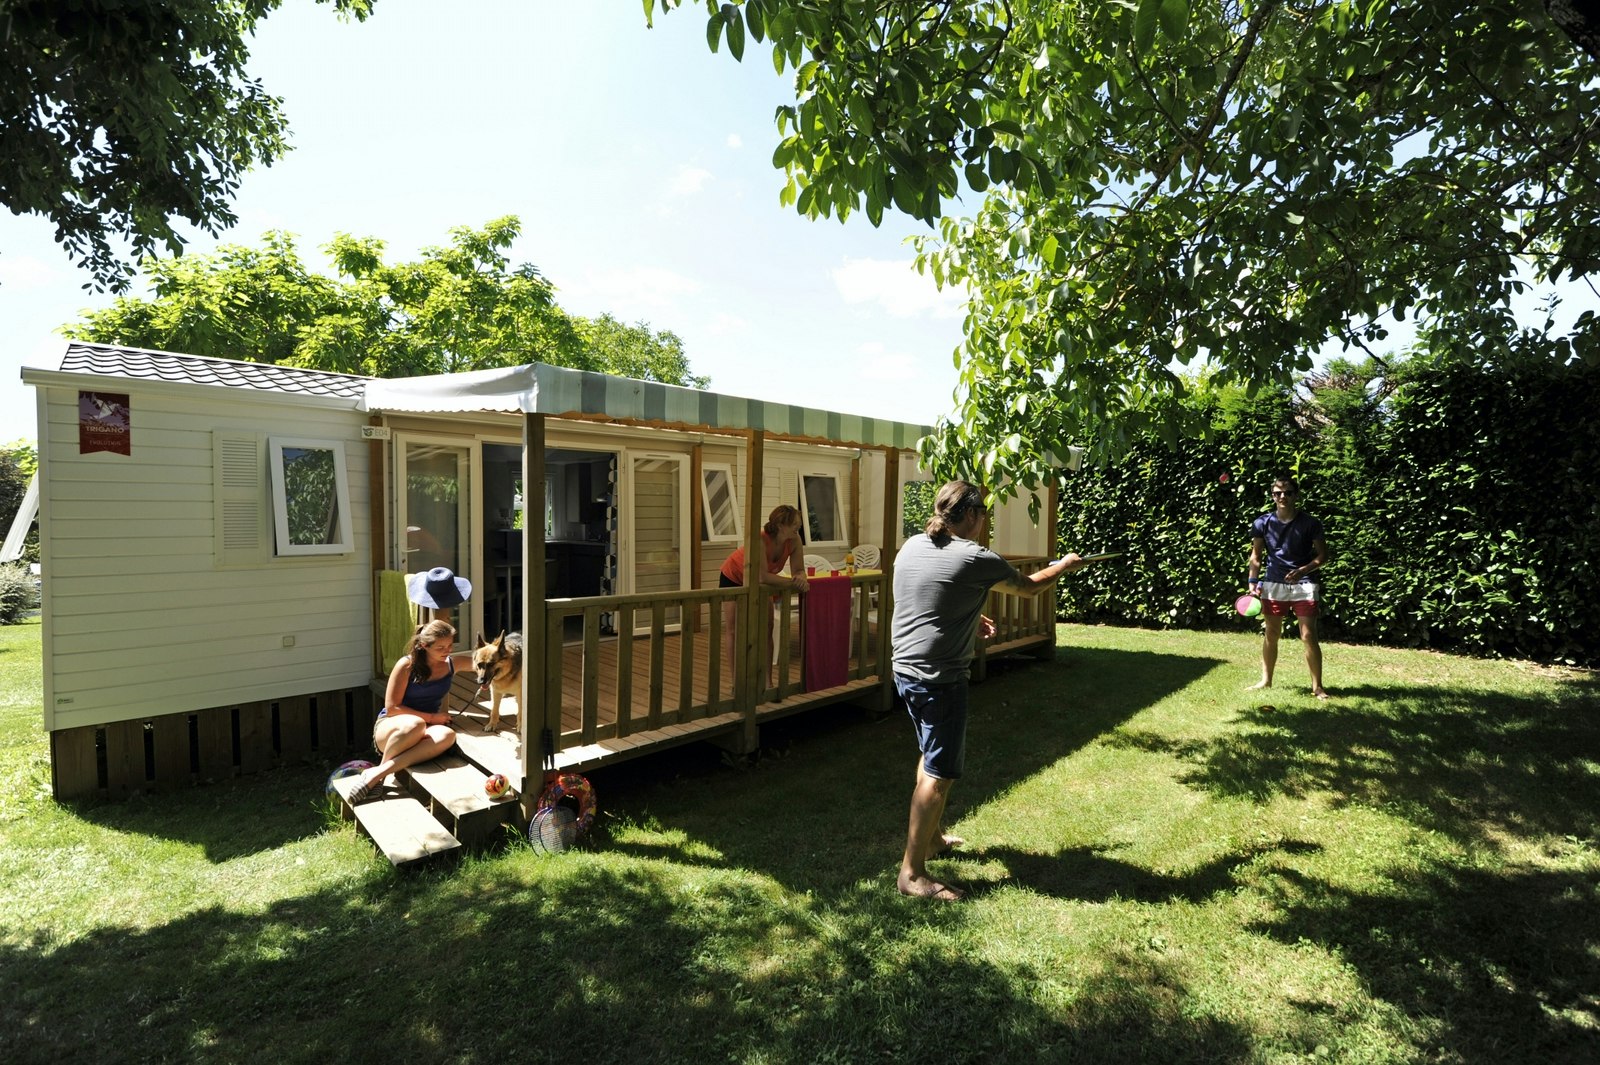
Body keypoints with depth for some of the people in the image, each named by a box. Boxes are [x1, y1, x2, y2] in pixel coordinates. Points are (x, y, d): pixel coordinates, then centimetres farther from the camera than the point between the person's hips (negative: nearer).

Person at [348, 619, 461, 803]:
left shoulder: (452, 664, 2)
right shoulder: (407, 665, -11)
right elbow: (392, 708, -11)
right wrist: (431, 717, -15)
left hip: (427, 727, 3)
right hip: (390, 727, -3)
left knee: (447, 735, -36)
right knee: (415, 724, -42)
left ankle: (377, 773, -34)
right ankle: (378, 775, -19)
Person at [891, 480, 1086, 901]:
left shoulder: (912, 547, 5)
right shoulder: (975, 559, -15)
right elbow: (1029, 587, 2)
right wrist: (1065, 566, 21)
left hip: (904, 669, 9)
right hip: (939, 678, -9)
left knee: (931, 756, 24)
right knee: (939, 773, 0)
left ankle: (931, 838, 40)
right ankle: (912, 873, 6)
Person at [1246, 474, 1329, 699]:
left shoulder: (1310, 523, -6)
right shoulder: (1263, 523, 0)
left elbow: (1323, 556, -1)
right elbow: (1256, 556, 7)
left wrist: (1303, 570, -17)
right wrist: (1253, 583, -1)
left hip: (1303, 585, -2)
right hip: (1273, 585, 2)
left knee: (1309, 636, -4)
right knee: (1272, 634, 10)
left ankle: (1317, 686, 8)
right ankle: (1266, 680, 22)